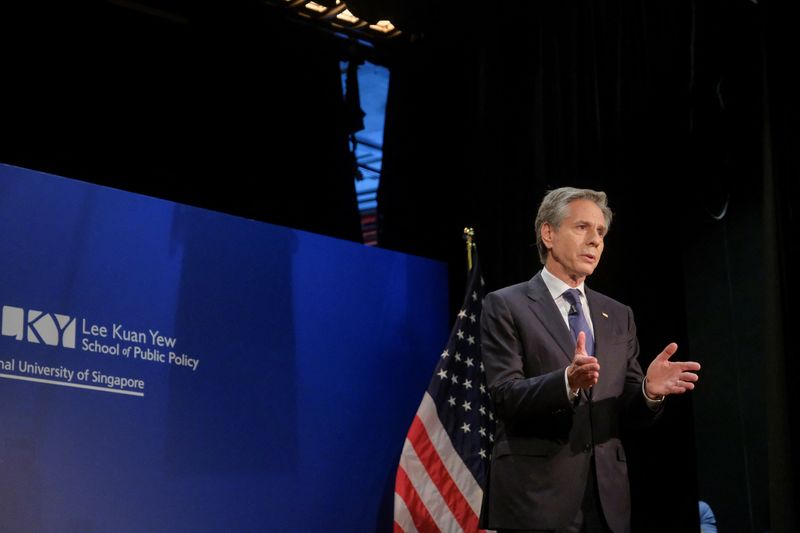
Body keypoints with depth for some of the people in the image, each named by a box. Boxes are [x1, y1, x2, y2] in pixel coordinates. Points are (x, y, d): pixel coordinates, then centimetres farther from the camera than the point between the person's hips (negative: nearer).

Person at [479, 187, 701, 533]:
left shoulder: (619, 316, 15)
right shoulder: (505, 306, -1)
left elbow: (630, 412, 10)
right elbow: (505, 395, -12)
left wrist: (650, 390, -13)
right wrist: (567, 381, -29)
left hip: (606, 496, 5)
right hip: (536, 495, -5)